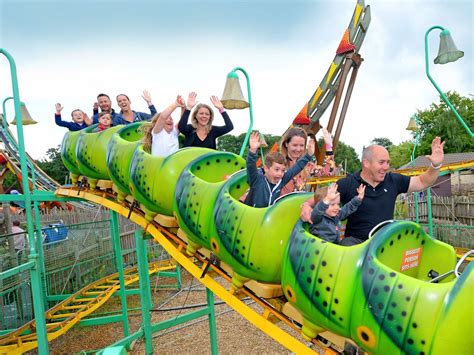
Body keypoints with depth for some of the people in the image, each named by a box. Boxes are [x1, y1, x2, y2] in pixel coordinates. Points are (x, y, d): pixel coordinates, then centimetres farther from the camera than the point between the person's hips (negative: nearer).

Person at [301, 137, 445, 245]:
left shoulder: (393, 180, 6)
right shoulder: (348, 184, -7)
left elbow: (422, 182, 15)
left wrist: (435, 165, -3)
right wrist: (306, 205, -27)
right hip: (356, 241, -5)